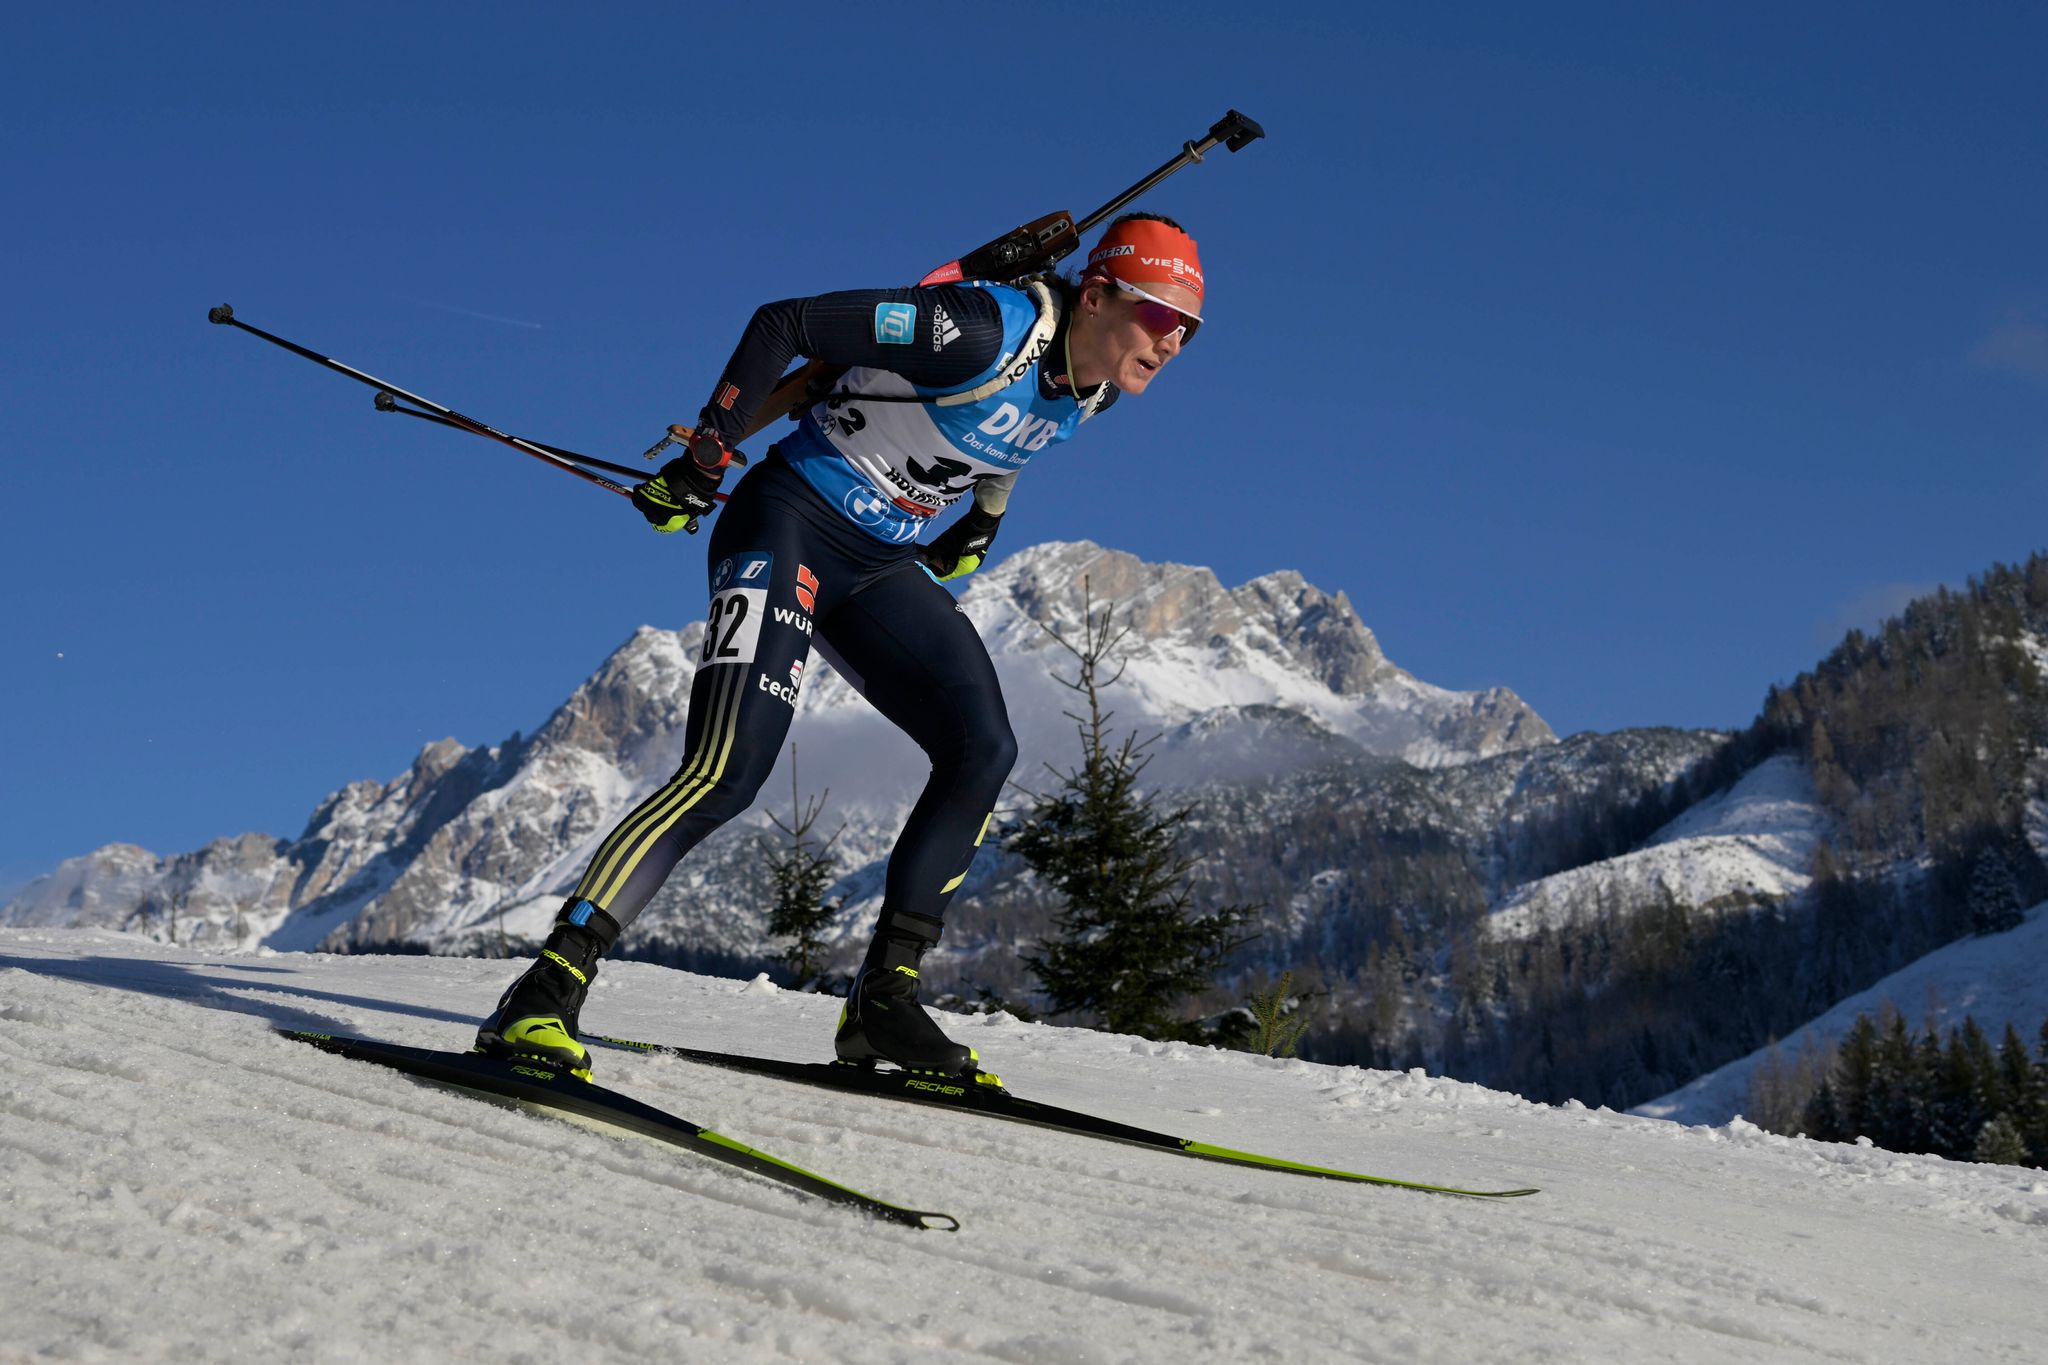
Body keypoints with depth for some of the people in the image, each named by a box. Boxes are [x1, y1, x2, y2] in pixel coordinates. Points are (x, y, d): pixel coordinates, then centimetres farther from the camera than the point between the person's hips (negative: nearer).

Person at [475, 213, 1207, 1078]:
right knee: (730, 769, -23)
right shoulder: (984, 330, -24)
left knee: (983, 753, -7)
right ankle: (547, 992, -22)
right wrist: (702, 461, -14)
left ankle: (885, 997, 0)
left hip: (879, 568, 8)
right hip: (791, 525, -8)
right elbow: (784, 324, -19)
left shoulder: (1100, 382, 0)